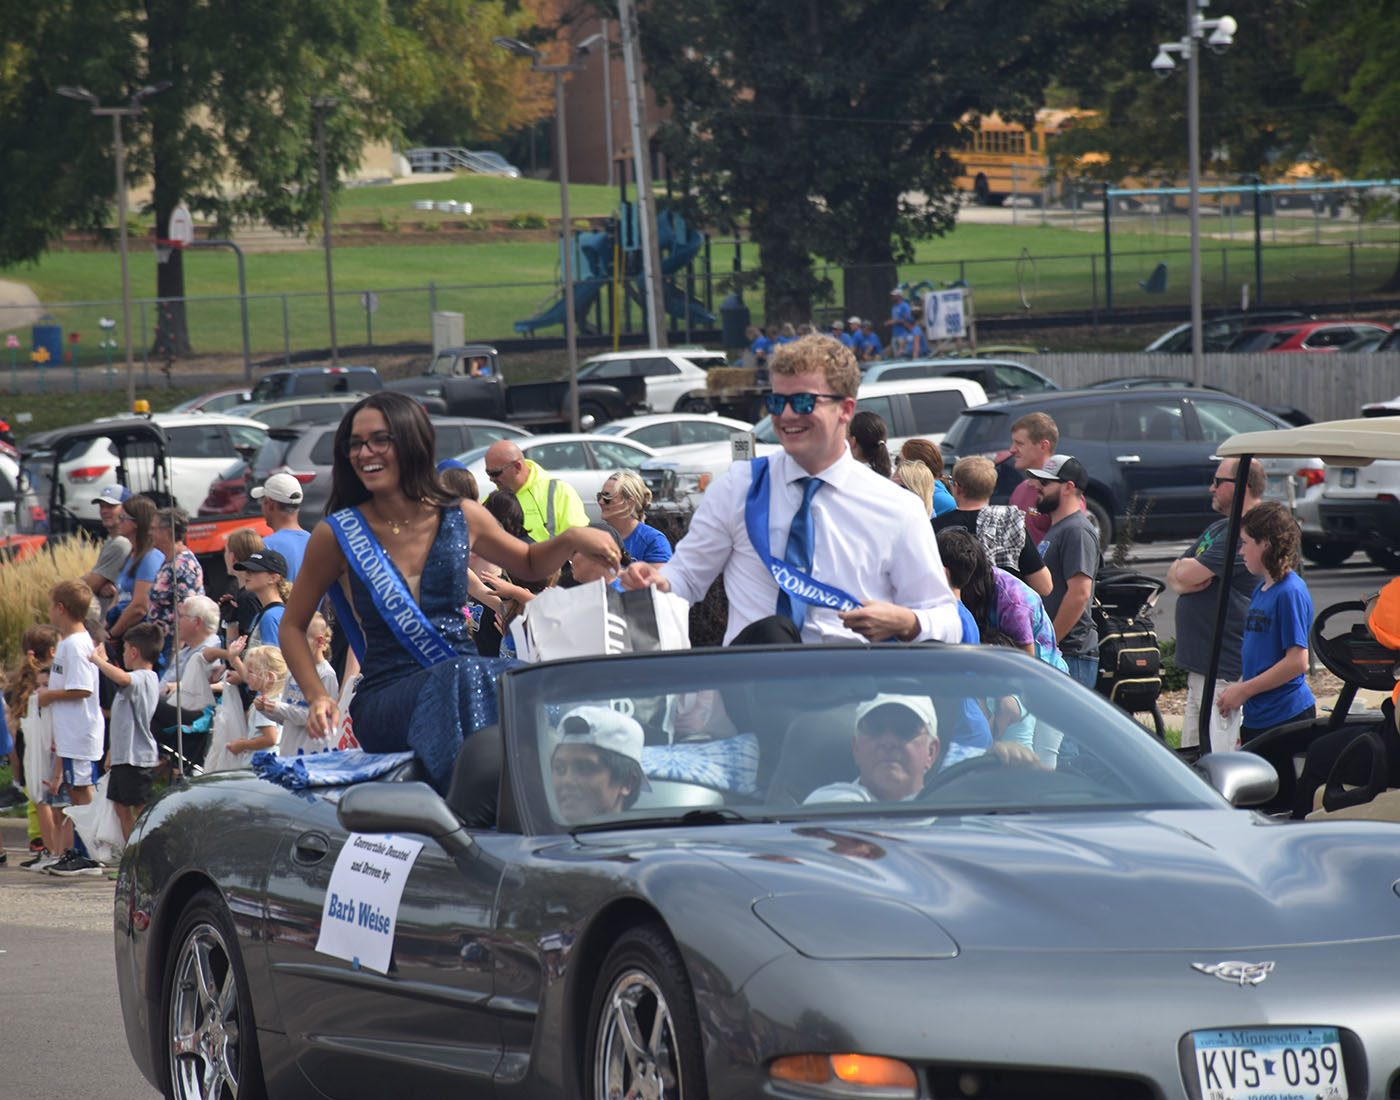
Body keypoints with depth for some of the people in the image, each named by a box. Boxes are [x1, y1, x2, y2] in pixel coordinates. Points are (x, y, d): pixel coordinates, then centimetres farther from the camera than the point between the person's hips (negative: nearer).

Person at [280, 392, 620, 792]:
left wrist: (573, 539, 7)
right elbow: (293, 627, 12)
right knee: (463, 675, -36)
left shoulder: (462, 519, 9)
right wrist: (318, 697, -4)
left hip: (463, 679, 3)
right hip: (385, 700, -3)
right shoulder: (336, 537, 2)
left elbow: (528, 564, 28)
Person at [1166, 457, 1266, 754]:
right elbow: (1174, 578, 15)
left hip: (1224, 671, -11)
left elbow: (1186, 574, -19)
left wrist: (1184, 567, 4)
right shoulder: (1217, 529, 20)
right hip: (1199, 665, 11)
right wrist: (1185, 581, -8)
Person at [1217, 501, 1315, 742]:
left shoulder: (1290, 593, -14)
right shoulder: (1261, 591, 15)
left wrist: (1243, 690, -15)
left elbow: (1296, 661, -19)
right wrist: (1236, 688, 7)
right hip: (1255, 718, 9)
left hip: (1286, 714, -9)